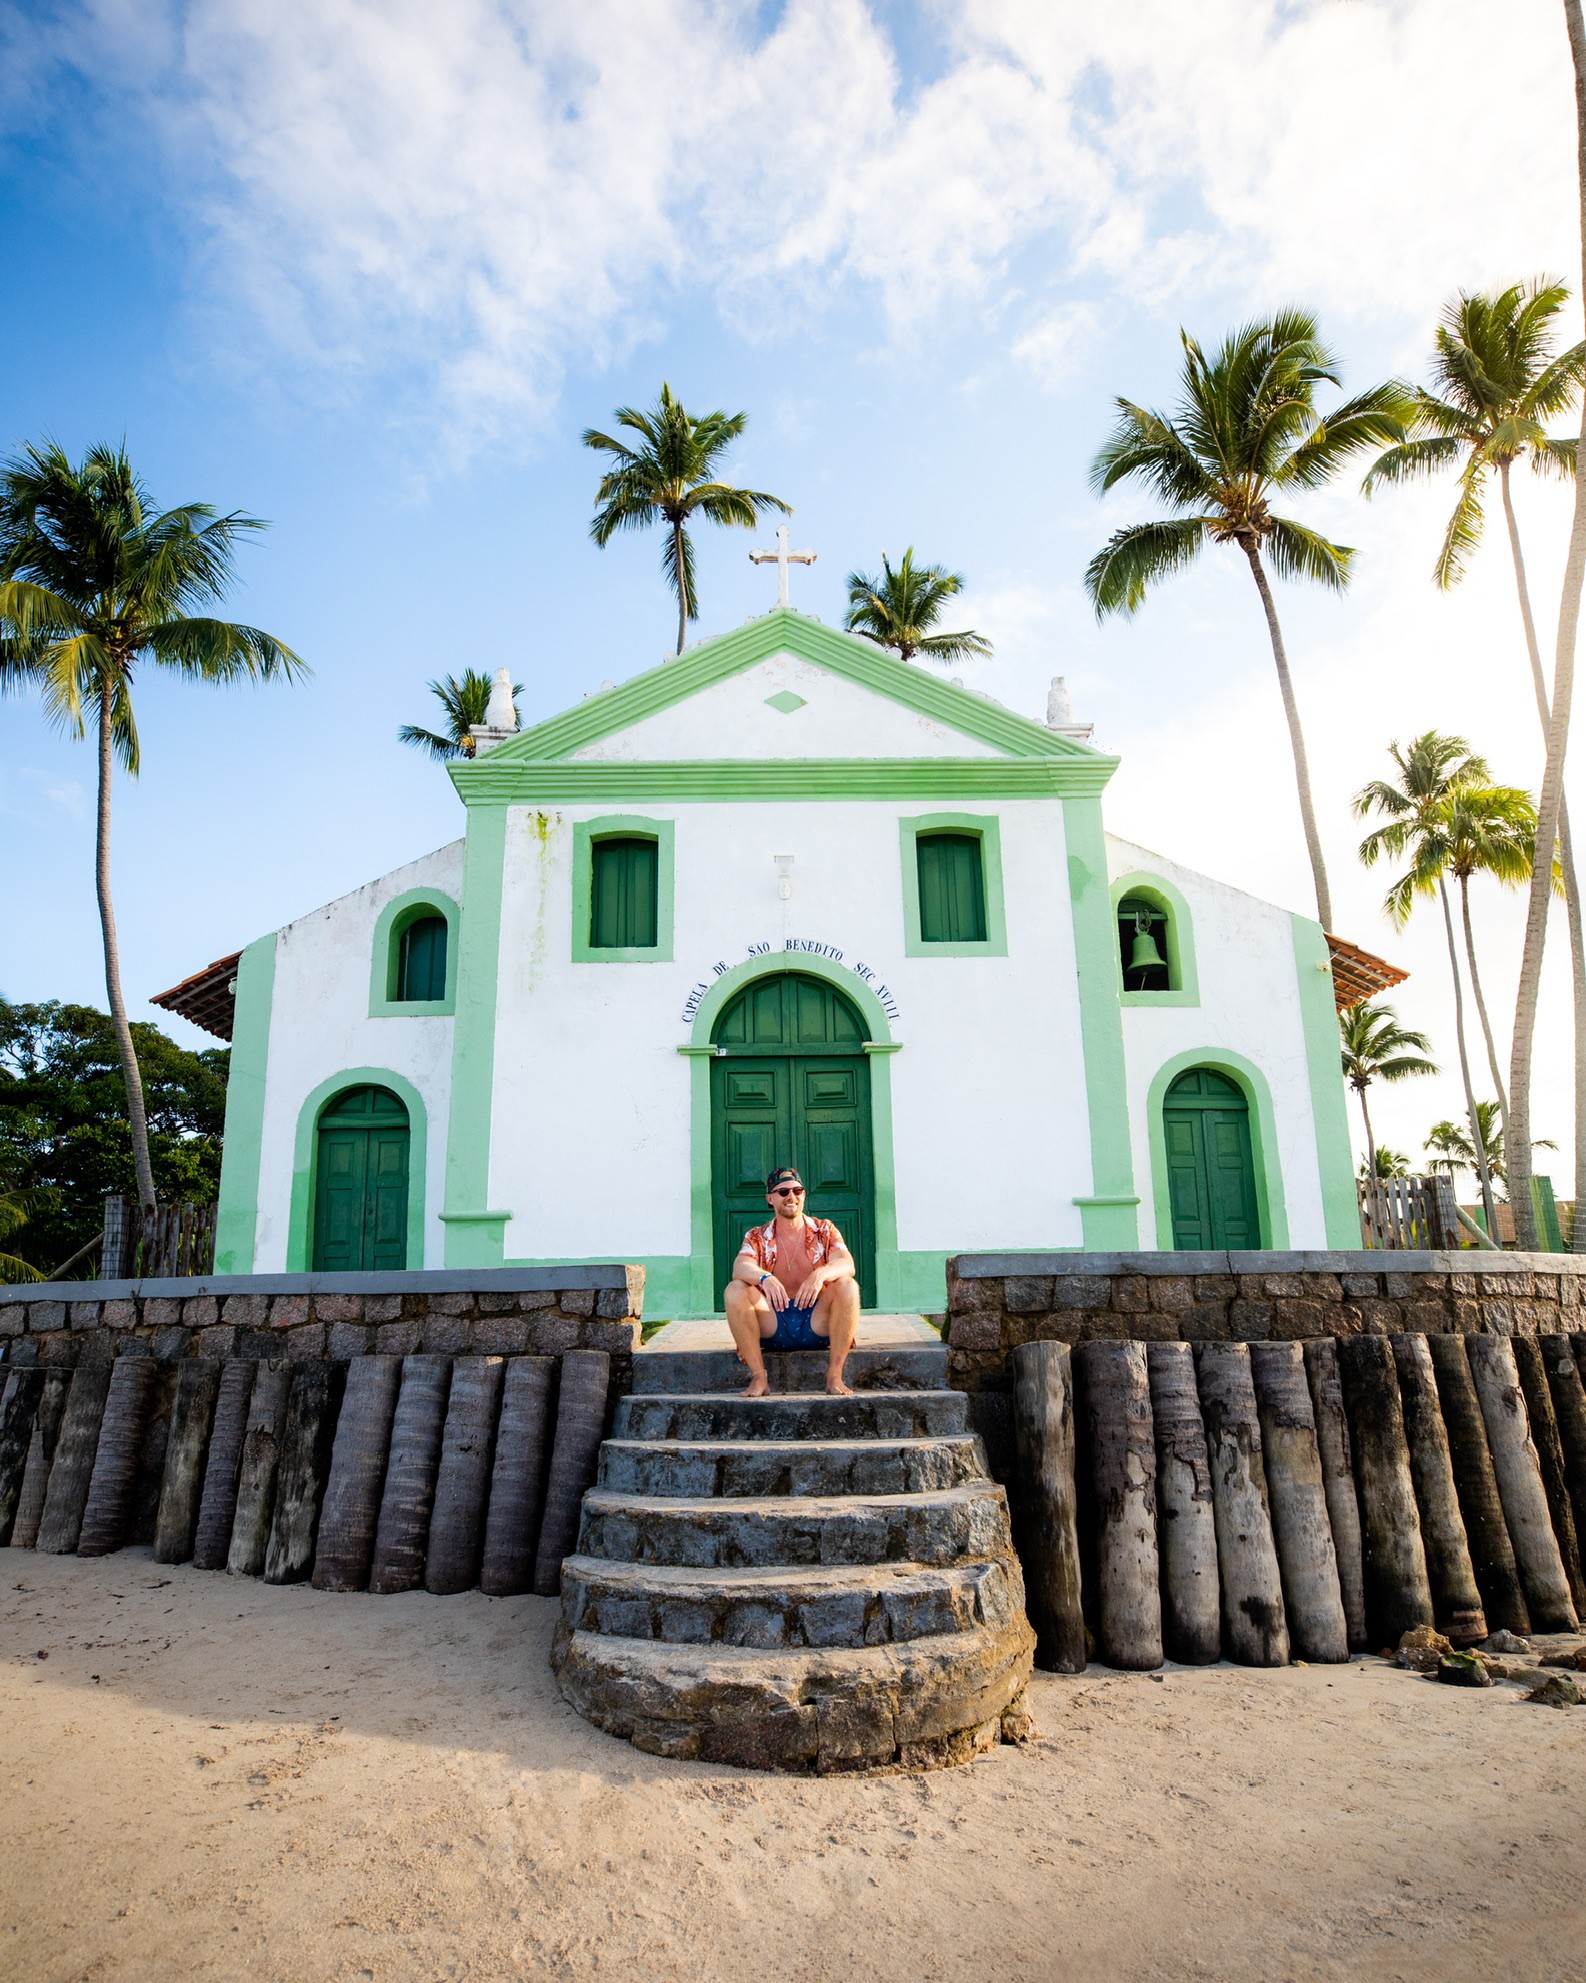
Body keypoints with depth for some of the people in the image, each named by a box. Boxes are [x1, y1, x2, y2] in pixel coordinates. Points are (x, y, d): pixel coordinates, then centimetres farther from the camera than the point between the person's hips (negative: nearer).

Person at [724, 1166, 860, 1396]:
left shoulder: (824, 1230, 6)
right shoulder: (757, 1237, 5)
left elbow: (847, 1264, -13)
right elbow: (740, 1267, -16)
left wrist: (820, 1274, -36)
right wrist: (765, 1278, -39)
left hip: (817, 1324, 0)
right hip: (772, 1324, 0)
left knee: (848, 1285, -27)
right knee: (735, 1290, -24)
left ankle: (834, 1375, -19)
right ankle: (758, 1376, -18)